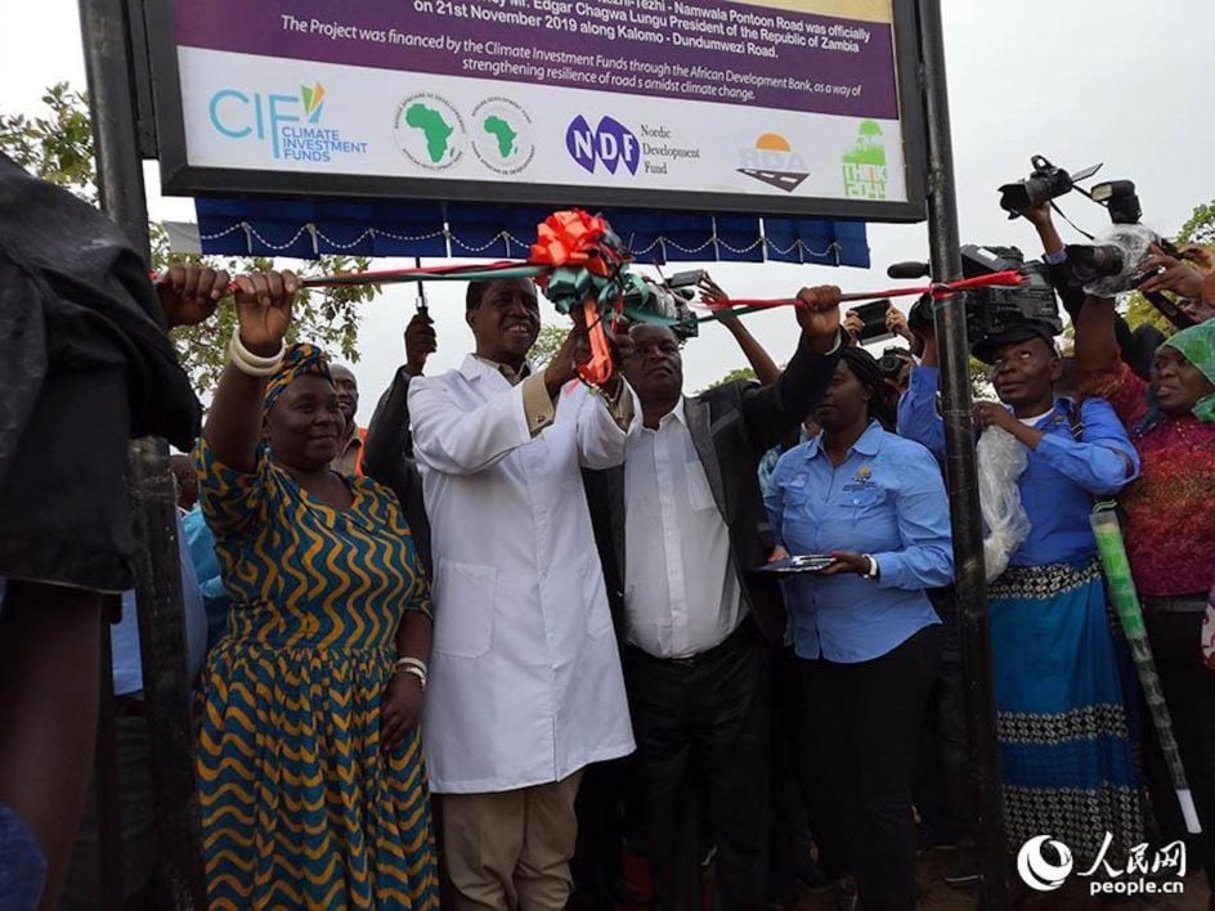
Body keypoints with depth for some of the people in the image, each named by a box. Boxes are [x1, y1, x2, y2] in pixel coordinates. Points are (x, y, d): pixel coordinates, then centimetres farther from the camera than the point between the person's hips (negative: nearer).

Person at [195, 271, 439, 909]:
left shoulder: (377, 502, 9)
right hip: (274, 723, -5)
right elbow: (224, 456, -30)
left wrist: (411, 674, -5)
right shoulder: (252, 493, -7)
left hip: (375, 725, 5)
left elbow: (414, 599, 13)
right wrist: (255, 351, -46)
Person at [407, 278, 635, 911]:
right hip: (488, 637, -4)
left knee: (553, 848, 16)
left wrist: (612, 384, -28)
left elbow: (606, 447, -7)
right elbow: (456, 446, -19)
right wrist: (549, 380, -33)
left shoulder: (571, 394, 15)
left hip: (569, 631, 4)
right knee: (484, 860, 3)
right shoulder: (435, 392, 4)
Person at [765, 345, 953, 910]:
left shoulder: (907, 460, -10)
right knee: (844, 788, 16)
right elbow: (769, 534, 12)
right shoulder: (791, 465, 6)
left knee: (884, 795, 3)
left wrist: (869, 565, -30)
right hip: (816, 647, 5)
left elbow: (939, 558, -16)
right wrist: (774, 557, -10)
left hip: (889, 645, -5)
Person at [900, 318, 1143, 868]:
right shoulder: (978, 428, 10)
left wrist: (1022, 431, -18)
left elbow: (1112, 470, -19)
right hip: (1003, 599, 3)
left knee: (1079, 715, 5)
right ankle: (1030, 840, 25)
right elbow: (916, 433, -7)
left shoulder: (1086, 415, 1)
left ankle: (1104, 841, 23)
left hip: (1075, 596, -3)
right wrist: (933, 348, -10)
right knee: (1015, 719, 10)